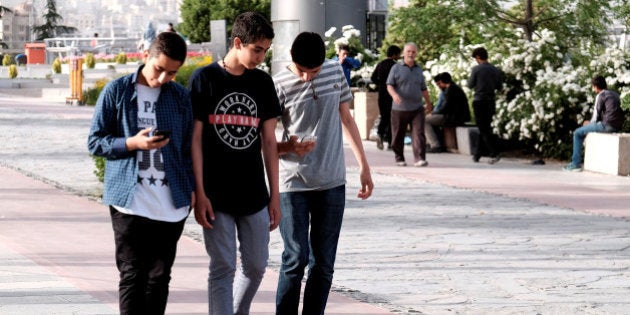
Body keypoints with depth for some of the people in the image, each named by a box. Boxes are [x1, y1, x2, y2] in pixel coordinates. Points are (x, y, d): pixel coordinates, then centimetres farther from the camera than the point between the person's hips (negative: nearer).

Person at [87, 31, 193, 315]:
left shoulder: (181, 97, 10)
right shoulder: (117, 91, 1)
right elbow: (95, 142, 2)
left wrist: (191, 188, 10)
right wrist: (132, 143, -14)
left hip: (171, 204, 3)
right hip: (129, 201, -3)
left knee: (159, 277, 6)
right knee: (132, 275, -5)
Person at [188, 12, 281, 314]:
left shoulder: (263, 83, 7)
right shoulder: (204, 79, -5)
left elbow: (269, 141, 10)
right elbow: (194, 139, -5)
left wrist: (275, 193, 7)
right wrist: (199, 193, -11)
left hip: (254, 195, 4)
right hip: (216, 197, -4)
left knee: (256, 266, 8)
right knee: (222, 268, -3)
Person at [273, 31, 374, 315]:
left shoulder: (335, 72, 3)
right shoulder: (279, 85, -10)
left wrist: (364, 165, 14)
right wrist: (289, 147, -26)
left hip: (332, 182, 4)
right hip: (293, 184, -4)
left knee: (323, 263, 6)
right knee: (296, 258, -10)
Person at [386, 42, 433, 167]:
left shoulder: (419, 69, 16)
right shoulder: (396, 68, 3)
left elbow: (423, 88, 25)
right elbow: (389, 85, -4)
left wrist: (429, 103, 32)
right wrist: (394, 94, -24)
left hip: (417, 108, 2)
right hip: (399, 109, -2)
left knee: (419, 134, -11)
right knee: (398, 136, 4)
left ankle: (420, 158, -15)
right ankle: (399, 158, 19)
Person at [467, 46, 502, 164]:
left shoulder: (476, 69, -11)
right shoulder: (495, 70, 4)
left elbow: (470, 85, -4)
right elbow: (499, 86, 10)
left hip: (479, 102, -6)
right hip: (491, 101, 6)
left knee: (483, 129, -3)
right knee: (484, 129, 14)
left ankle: (494, 153, -14)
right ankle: (477, 155, 20)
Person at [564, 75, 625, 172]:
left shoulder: (601, 96, -6)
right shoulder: (615, 94, 19)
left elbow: (596, 116, -7)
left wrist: (590, 123, 16)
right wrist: (591, 123, 21)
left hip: (607, 125, -8)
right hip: (617, 126, 8)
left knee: (577, 133, 4)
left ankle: (576, 163, 0)